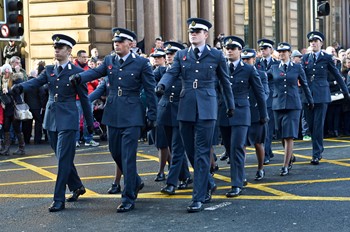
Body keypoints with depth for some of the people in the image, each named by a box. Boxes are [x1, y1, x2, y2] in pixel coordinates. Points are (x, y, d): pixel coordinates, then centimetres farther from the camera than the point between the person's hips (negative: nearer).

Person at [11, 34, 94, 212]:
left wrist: (90, 122, 5)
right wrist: (20, 87, -27)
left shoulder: (77, 72, -3)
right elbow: (35, 82, -5)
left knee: (63, 159, -8)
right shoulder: (49, 70, 11)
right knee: (63, 158, 14)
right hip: (51, 119, 6)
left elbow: (84, 98, 1)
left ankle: (59, 200, -5)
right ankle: (77, 187, 33)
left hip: (67, 120, -6)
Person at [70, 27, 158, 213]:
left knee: (128, 156, -7)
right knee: (115, 153, 14)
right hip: (113, 114, 5)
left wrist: (152, 116, -4)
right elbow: (96, 72, -7)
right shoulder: (109, 61, 9)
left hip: (132, 115, -5)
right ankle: (135, 182, 38)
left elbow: (150, 91, -2)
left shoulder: (141, 63, -4)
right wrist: (79, 77, -27)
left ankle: (128, 199, 1)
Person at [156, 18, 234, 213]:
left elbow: (225, 81, 12)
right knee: (191, 151, 9)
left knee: (202, 152, -7)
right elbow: (171, 73, -3)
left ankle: (198, 198, -5)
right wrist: (162, 86, -24)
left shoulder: (216, 55, 4)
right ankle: (209, 184, 32)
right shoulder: (181, 55, 11)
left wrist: (231, 105, 19)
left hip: (206, 108, -4)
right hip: (186, 108, 4)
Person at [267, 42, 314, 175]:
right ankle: (290, 158, 30)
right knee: (282, 136, 9)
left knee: (289, 136, -10)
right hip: (278, 105, 3)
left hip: (293, 105, -3)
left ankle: (286, 166, -9)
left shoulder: (297, 68, 4)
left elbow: (304, 85, 12)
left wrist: (310, 101, 19)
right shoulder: (274, 68, 9)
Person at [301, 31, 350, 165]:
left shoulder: (327, 58, 3)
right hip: (307, 94, 4)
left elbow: (337, 75, 8)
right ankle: (319, 149, 25)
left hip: (321, 95, -3)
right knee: (311, 125, 7)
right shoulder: (305, 58, 11)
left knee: (318, 125, -6)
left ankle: (316, 154, -3)